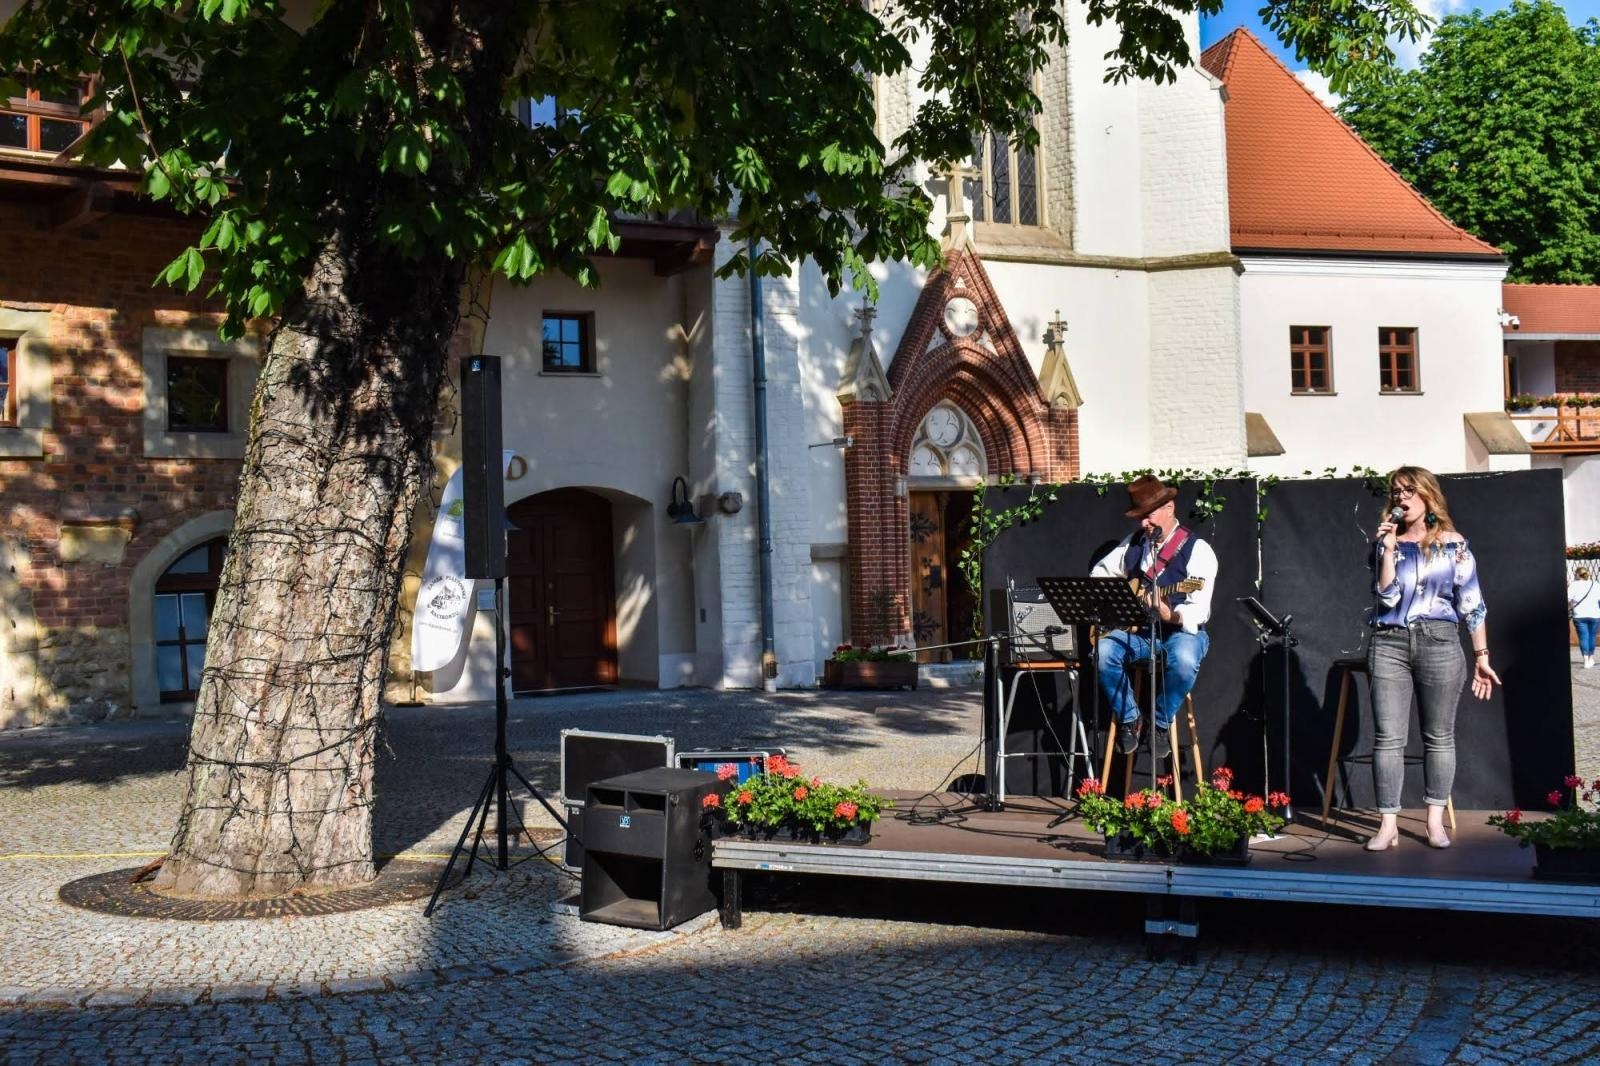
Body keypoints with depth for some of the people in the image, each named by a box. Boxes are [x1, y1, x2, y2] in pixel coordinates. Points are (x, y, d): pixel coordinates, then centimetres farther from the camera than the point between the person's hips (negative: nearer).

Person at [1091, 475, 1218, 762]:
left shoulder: (1197, 550, -11)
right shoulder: (1133, 543, 7)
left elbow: (1198, 611, -20)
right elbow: (1100, 571, 21)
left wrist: (1171, 616, -40)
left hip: (1182, 630, -4)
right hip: (1137, 630, 5)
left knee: (1184, 660, -39)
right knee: (1103, 651, -26)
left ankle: (1159, 724, -11)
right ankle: (1129, 719, -4)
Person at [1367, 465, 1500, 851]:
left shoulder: (1453, 544, 3)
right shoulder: (1384, 543, 7)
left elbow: (1472, 603, 4)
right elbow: (1386, 595, -4)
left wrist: (1481, 656, 3)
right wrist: (1389, 548, -9)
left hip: (1439, 643, -1)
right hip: (1389, 644, 1)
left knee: (1439, 736, 6)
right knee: (1388, 737, -2)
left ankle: (1435, 821, 16)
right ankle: (1387, 824, 1)